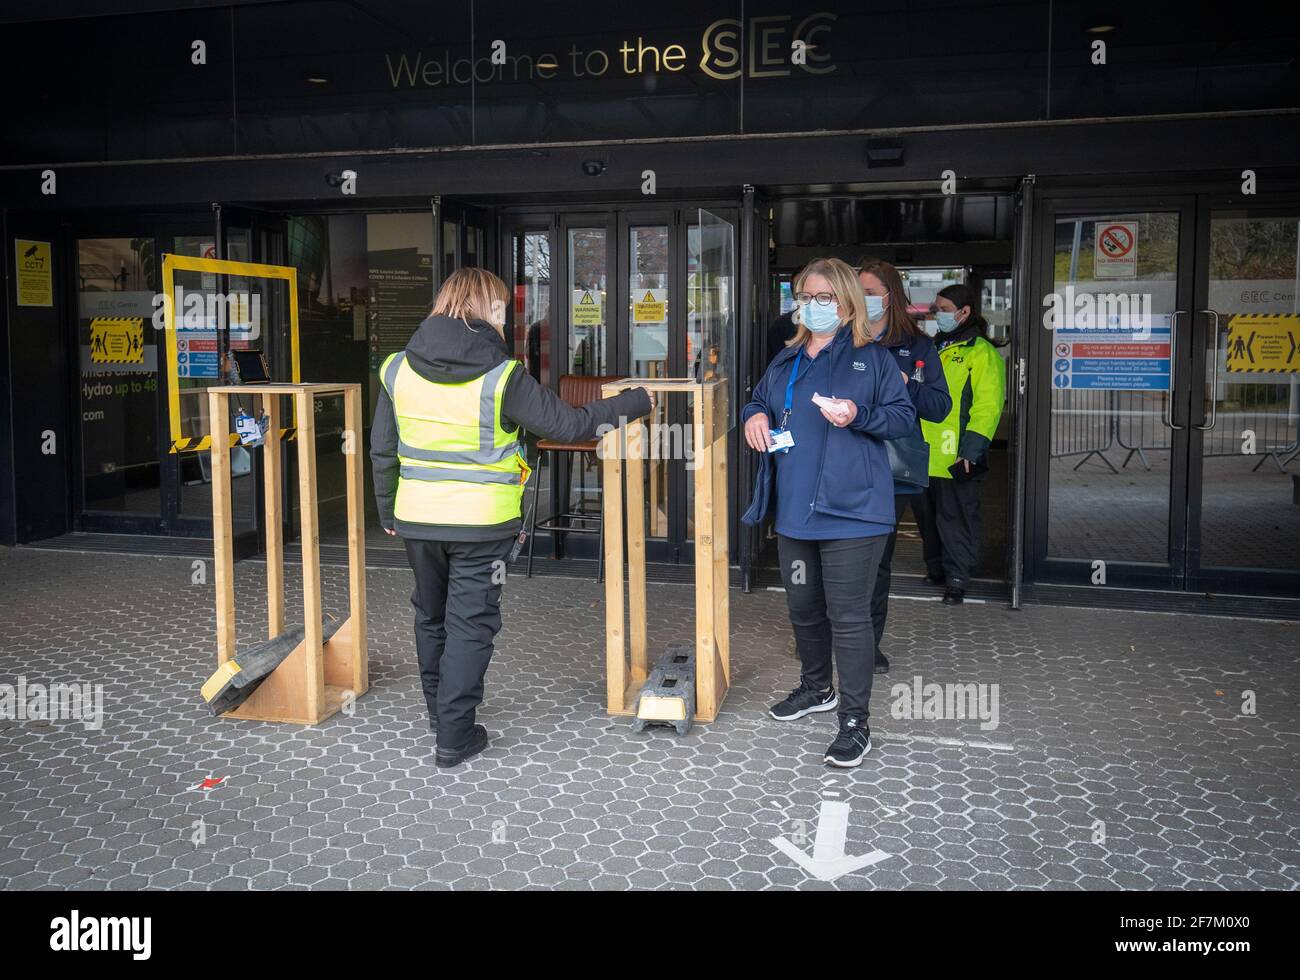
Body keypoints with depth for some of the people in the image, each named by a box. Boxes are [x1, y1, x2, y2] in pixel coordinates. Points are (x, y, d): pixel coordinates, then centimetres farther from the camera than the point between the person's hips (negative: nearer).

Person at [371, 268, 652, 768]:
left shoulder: (397, 369, -1)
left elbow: (382, 450, 6)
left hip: (417, 519, 5)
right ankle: (455, 735, 9)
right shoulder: (501, 377, -15)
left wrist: (387, 511, 19)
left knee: (431, 614, 22)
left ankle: (438, 708, 39)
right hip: (480, 522, -5)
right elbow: (568, 425, -10)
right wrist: (636, 402, 1)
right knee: (471, 623, 6)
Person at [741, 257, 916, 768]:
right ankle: (816, 688, 42)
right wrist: (754, 416, 4)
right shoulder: (787, 360, 14)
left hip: (851, 512, -6)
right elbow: (758, 401, 27)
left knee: (849, 616, -4)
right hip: (796, 510, 6)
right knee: (803, 607, 19)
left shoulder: (873, 358, -2)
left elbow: (904, 416, -4)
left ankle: (855, 721, 6)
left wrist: (858, 415, -21)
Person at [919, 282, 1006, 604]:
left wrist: (970, 451, -20)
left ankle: (957, 579, 9)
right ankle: (936, 570, 29)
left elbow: (987, 407, -14)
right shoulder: (934, 348, 17)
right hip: (927, 456, 8)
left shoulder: (982, 353, -7)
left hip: (956, 457, -7)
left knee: (956, 520, -1)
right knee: (930, 517, 16)